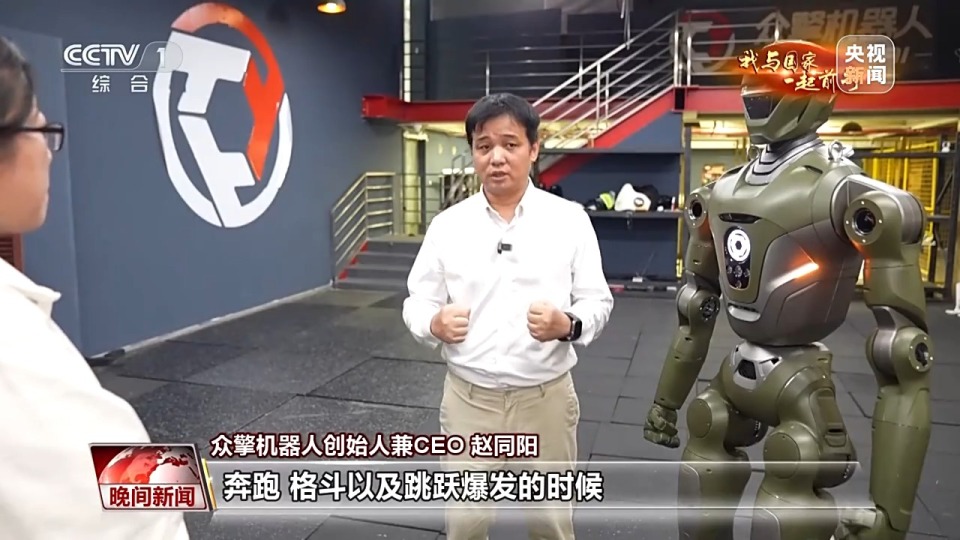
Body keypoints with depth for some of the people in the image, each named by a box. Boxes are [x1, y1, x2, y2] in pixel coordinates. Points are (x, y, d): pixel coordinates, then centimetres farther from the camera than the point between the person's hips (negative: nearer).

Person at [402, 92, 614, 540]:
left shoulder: (570, 219, -3)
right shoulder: (447, 224, -1)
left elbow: (597, 303, -1)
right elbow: (416, 304, 3)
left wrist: (568, 325, -22)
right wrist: (435, 323, -19)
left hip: (545, 397, 0)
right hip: (468, 398, 1)